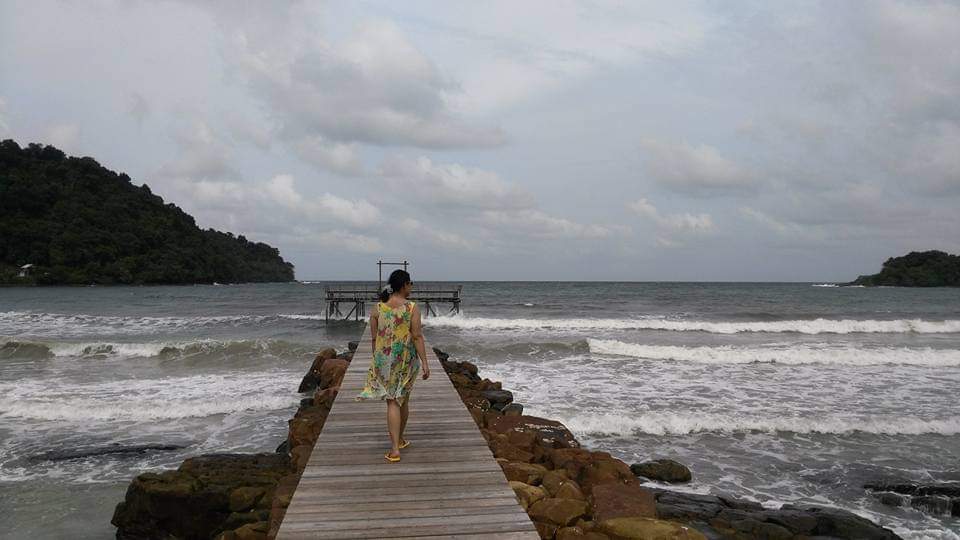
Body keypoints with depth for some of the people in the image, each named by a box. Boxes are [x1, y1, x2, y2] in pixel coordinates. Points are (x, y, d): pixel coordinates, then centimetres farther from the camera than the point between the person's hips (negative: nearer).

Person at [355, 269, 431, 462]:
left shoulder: (378, 308, -2)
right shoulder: (412, 307, -9)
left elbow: (374, 337, 3)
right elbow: (417, 336, -11)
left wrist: (376, 360, 16)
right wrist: (424, 362, -7)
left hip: (384, 358, 1)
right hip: (406, 358, -1)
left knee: (393, 402, 1)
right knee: (404, 399, 18)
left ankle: (395, 449, -7)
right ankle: (399, 439, 34)